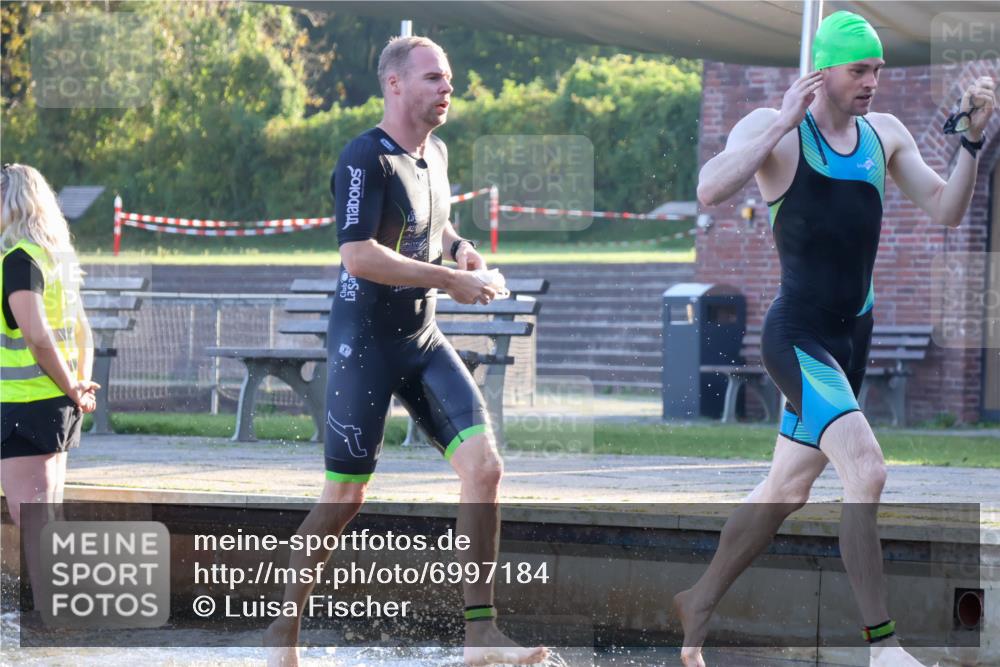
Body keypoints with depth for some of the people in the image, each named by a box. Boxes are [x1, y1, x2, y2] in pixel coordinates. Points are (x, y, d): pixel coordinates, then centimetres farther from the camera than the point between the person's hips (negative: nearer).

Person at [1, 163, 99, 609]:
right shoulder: (55, 256, 15)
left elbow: (38, 337, -24)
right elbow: (82, 334, 20)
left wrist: (72, 390, -14)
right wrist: (81, 387, 9)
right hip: (57, 407, 10)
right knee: (49, 520, 15)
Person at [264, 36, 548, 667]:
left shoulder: (436, 154, 11)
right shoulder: (367, 158, -15)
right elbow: (358, 256, -25)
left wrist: (458, 248, 8)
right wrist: (448, 279, -21)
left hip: (424, 341, 7)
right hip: (365, 345, -7)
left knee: (484, 465, -9)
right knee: (345, 496, -2)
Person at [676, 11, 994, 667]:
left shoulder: (885, 134, 8)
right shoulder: (772, 128, -10)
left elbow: (947, 210, 5)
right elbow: (711, 189, -25)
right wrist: (784, 122, -26)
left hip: (853, 337, 8)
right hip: (798, 336, -8)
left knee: (786, 490, 17)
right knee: (867, 471, -23)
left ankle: (699, 603, 34)